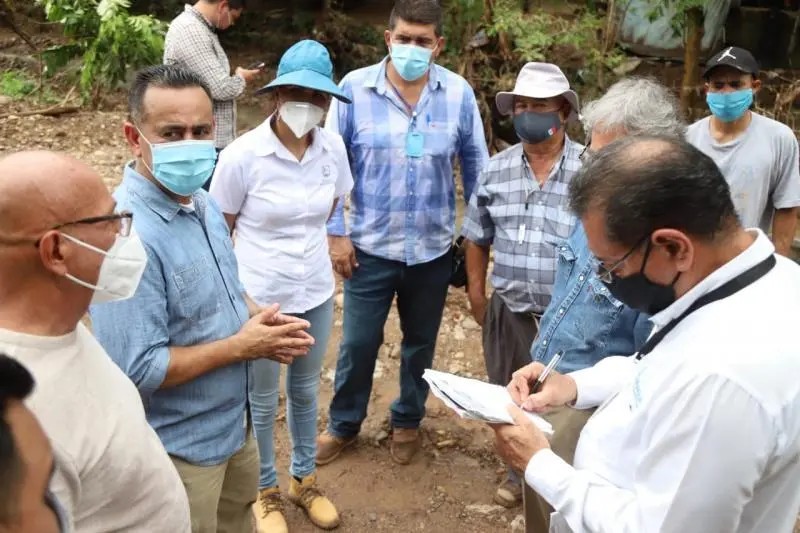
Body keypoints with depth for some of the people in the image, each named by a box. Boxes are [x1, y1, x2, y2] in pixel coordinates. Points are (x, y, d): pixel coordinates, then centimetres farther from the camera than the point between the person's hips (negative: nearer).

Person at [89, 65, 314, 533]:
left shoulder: (202, 202, -2)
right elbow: (138, 369, -32)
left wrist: (259, 318, -7)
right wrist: (242, 346, -24)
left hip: (234, 421, 8)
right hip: (180, 445, -8)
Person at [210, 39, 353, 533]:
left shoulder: (333, 148, -8)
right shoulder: (242, 155, -19)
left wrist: (305, 248, 11)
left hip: (316, 294, 4)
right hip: (260, 299, -4)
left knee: (306, 390, 22)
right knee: (263, 401, 16)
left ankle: (305, 479, 44)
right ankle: (267, 491, 39)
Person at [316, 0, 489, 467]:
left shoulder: (459, 93, -8)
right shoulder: (355, 88, -11)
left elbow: (477, 167, 3)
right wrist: (336, 233, -6)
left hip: (434, 248, 2)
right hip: (371, 245, -1)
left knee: (421, 342, 18)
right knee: (358, 343, 10)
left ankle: (408, 421, 41)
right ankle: (344, 424, 34)